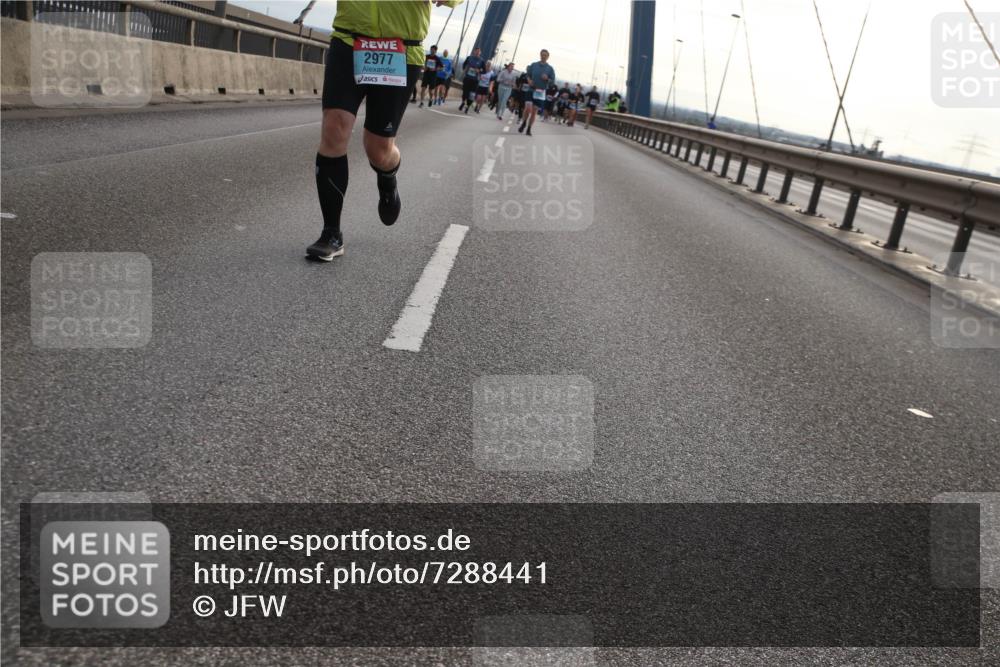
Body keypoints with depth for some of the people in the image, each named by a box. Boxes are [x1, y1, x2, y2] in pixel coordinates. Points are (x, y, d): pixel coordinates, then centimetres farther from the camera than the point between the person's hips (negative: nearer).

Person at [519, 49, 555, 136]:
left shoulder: (550, 68, 3)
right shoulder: (533, 65, 5)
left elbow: (553, 80, 4)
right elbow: (527, 75, 9)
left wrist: (547, 79, -17)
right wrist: (529, 80, -12)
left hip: (541, 92, 1)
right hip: (531, 90, -1)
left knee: (534, 111, 4)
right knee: (528, 108, -17)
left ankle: (529, 129, 16)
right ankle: (524, 123, 11)